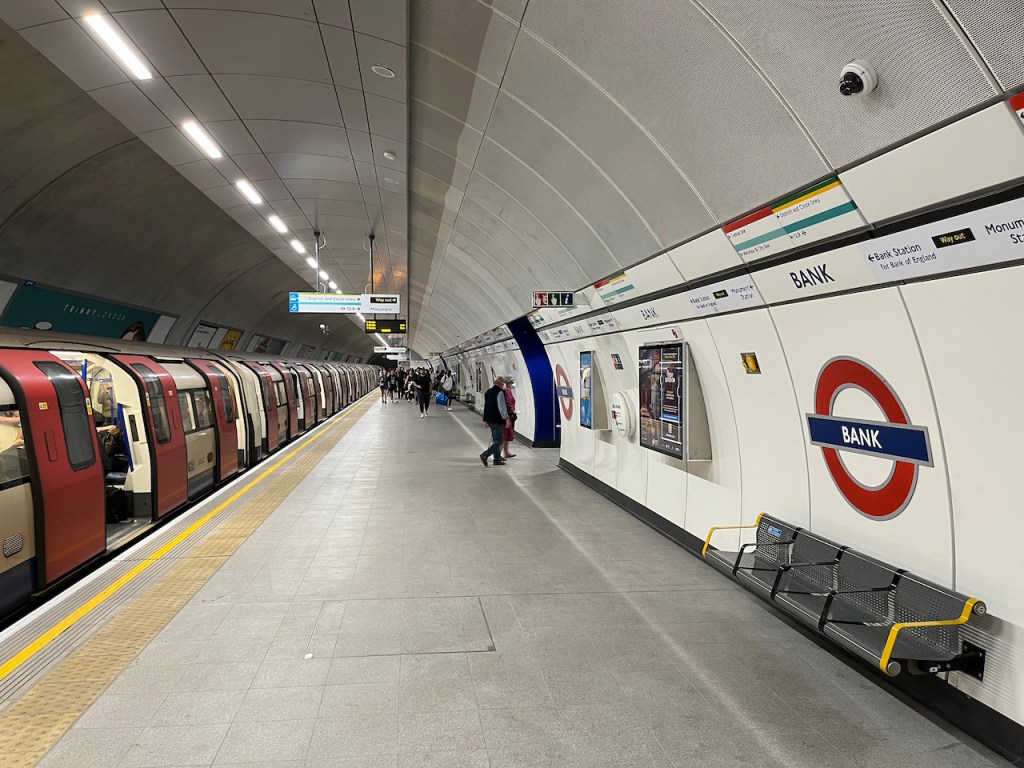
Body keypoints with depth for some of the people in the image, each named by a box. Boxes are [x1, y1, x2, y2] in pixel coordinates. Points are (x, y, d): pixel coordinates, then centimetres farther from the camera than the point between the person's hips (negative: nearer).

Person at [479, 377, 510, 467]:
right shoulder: (500, 392, -14)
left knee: (495, 439, 18)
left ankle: (497, 459, 22)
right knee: (498, 440, -6)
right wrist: (506, 418, -20)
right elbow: (502, 407, -20)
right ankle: (485, 455, -18)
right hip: (498, 420, -9)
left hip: (490, 419, 9)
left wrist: (485, 420, 21)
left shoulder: (488, 392, 13)